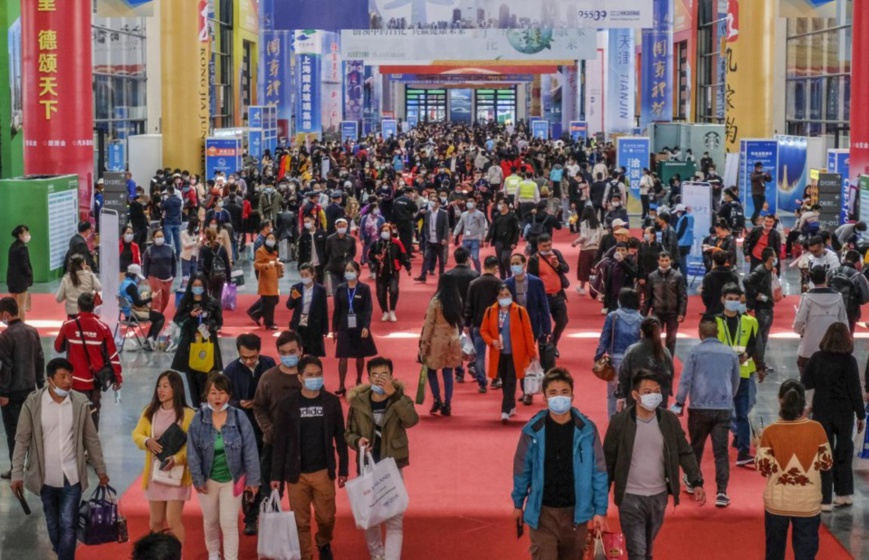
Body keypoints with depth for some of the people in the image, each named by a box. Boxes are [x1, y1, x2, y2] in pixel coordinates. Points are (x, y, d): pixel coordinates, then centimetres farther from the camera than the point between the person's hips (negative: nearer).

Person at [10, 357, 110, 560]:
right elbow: (22, 440, -4)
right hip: (46, 477, 0)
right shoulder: (33, 403, -11)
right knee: (53, 524, 16)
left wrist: (101, 469, 9)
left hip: (72, 476, 0)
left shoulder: (80, 403, -6)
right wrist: (17, 473, -7)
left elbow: (91, 439, 4)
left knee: (68, 525, -4)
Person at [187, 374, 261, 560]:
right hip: (208, 479, 2)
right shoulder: (199, 419, -11)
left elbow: (250, 450, -9)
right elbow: (193, 453, -7)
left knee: (229, 523, -2)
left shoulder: (239, 417, -14)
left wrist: (253, 479, -7)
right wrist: (197, 479, -8)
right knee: (210, 521, 19)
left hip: (232, 479, -2)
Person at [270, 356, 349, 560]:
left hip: (323, 472, 1)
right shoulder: (287, 404, -6)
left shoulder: (332, 402, -2)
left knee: (327, 518, 9)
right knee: (300, 522, 4)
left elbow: (340, 437, 4)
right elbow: (280, 442, -2)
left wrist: (343, 469, 4)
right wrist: (276, 474, -3)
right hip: (296, 473, -1)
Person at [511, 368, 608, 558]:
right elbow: (522, 469, 4)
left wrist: (600, 510, -3)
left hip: (575, 511, 1)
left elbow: (599, 472, -2)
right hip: (542, 512, -1)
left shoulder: (586, 429, -6)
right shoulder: (533, 430, -8)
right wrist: (518, 504, 12)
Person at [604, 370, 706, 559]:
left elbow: (685, 453, 1)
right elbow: (608, 460, -3)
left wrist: (696, 482, -12)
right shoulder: (619, 422, -10)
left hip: (659, 496, 3)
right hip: (630, 497, -3)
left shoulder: (669, 420, -3)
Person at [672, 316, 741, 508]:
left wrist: (679, 403, 5)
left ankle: (692, 482, 35)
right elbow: (736, 382, 18)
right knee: (721, 451, 0)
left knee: (696, 446, 17)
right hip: (724, 408, 1)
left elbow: (685, 380, -6)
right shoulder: (730, 354, 7)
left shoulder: (695, 352, -3)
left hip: (699, 408, -1)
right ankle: (721, 492, -7)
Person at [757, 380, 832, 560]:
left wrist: (758, 447, 7)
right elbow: (827, 464, -1)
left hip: (777, 502, 0)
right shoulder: (816, 429, -9)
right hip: (808, 503, 0)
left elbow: (764, 469, -8)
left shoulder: (770, 432, -11)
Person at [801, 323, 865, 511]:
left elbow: (805, 383, -2)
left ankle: (825, 501, 4)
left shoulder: (817, 358, -5)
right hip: (844, 413, -1)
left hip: (821, 412, 1)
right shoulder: (849, 361, -11)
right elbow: (855, 390, -9)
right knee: (844, 453, 16)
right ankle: (844, 494, 24)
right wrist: (861, 416, -1)